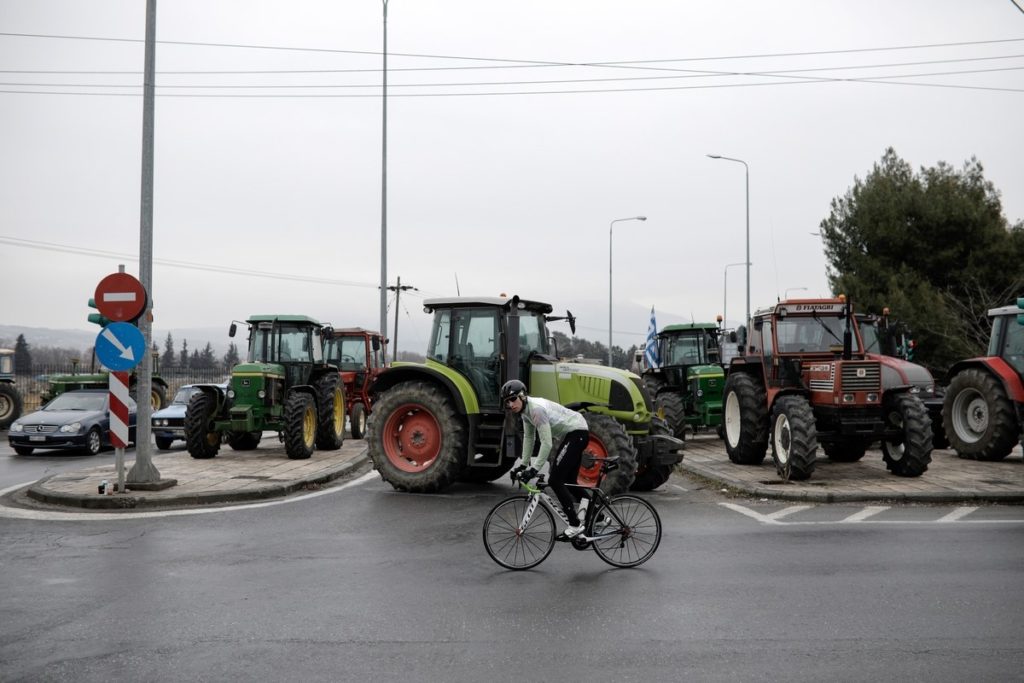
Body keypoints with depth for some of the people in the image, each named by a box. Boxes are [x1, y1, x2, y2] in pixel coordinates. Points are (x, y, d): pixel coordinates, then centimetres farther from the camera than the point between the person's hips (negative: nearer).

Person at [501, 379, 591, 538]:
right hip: (570, 435, 10)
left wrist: (534, 469, -27)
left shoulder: (537, 408, -25)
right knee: (567, 481, 14)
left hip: (577, 433, -10)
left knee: (555, 479, -12)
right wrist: (523, 465, 8)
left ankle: (575, 524, -8)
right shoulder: (525, 410, 3)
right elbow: (528, 438, 11)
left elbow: (547, 443, -28)